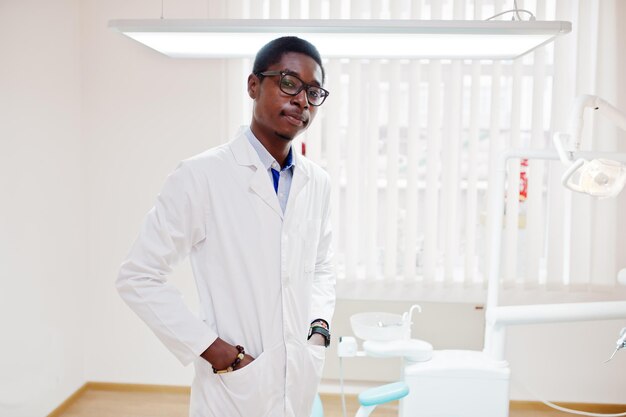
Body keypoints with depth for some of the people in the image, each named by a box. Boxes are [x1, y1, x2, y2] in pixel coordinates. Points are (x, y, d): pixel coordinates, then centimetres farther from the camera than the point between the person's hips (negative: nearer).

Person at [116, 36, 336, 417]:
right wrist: (215, 351, -15)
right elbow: (139, 278, -12)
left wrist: (320, 326, -1)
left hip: (302, 383, 6)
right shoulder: (201, 177, -14)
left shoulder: (318, 183, 3)